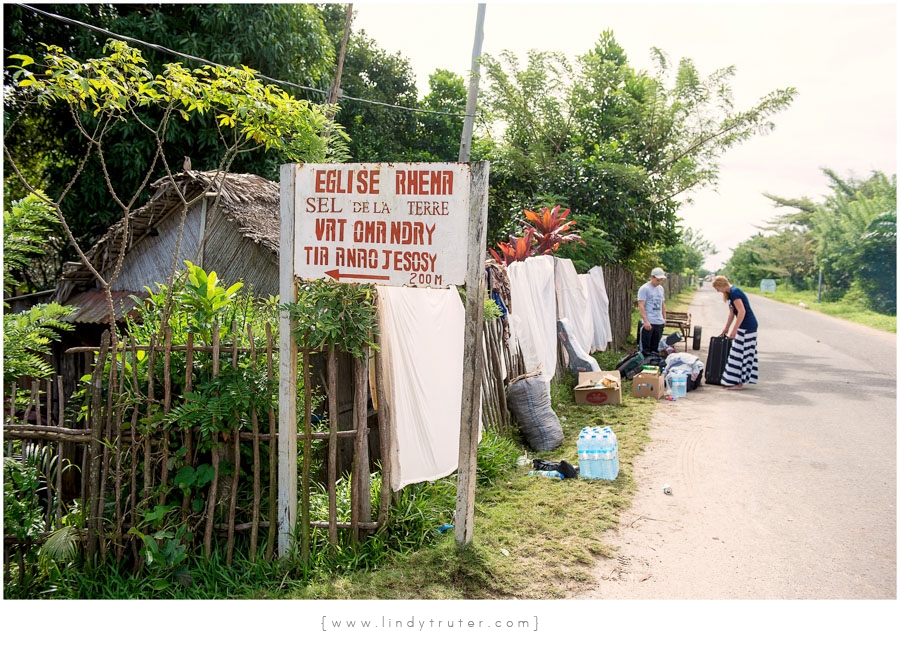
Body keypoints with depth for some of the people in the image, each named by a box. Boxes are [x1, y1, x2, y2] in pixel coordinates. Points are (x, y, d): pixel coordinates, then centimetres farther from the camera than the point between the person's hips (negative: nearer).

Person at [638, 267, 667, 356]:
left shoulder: (661, 289, 14)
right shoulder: (644, 289, -8)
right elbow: (641, 306, -14)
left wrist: (664, 318, 17)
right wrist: (646, 321, -20)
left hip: (660, 322, 7)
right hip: (648, 322, -7)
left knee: (655, 348, 12)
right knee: (645, 348, -4)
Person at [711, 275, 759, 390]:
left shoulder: (734, 292, -17)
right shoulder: (731, 292, 13)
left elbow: (742, 311, -23)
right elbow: (732, 312, 21)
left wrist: (734, 329, -21)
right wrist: (726, 328, 25)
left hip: (746, 327, -10)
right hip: (750, 326, 10)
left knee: (739, 353, -6)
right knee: (745, 353, 12)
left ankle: (738, 383, -1)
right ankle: (740, 380, 17)